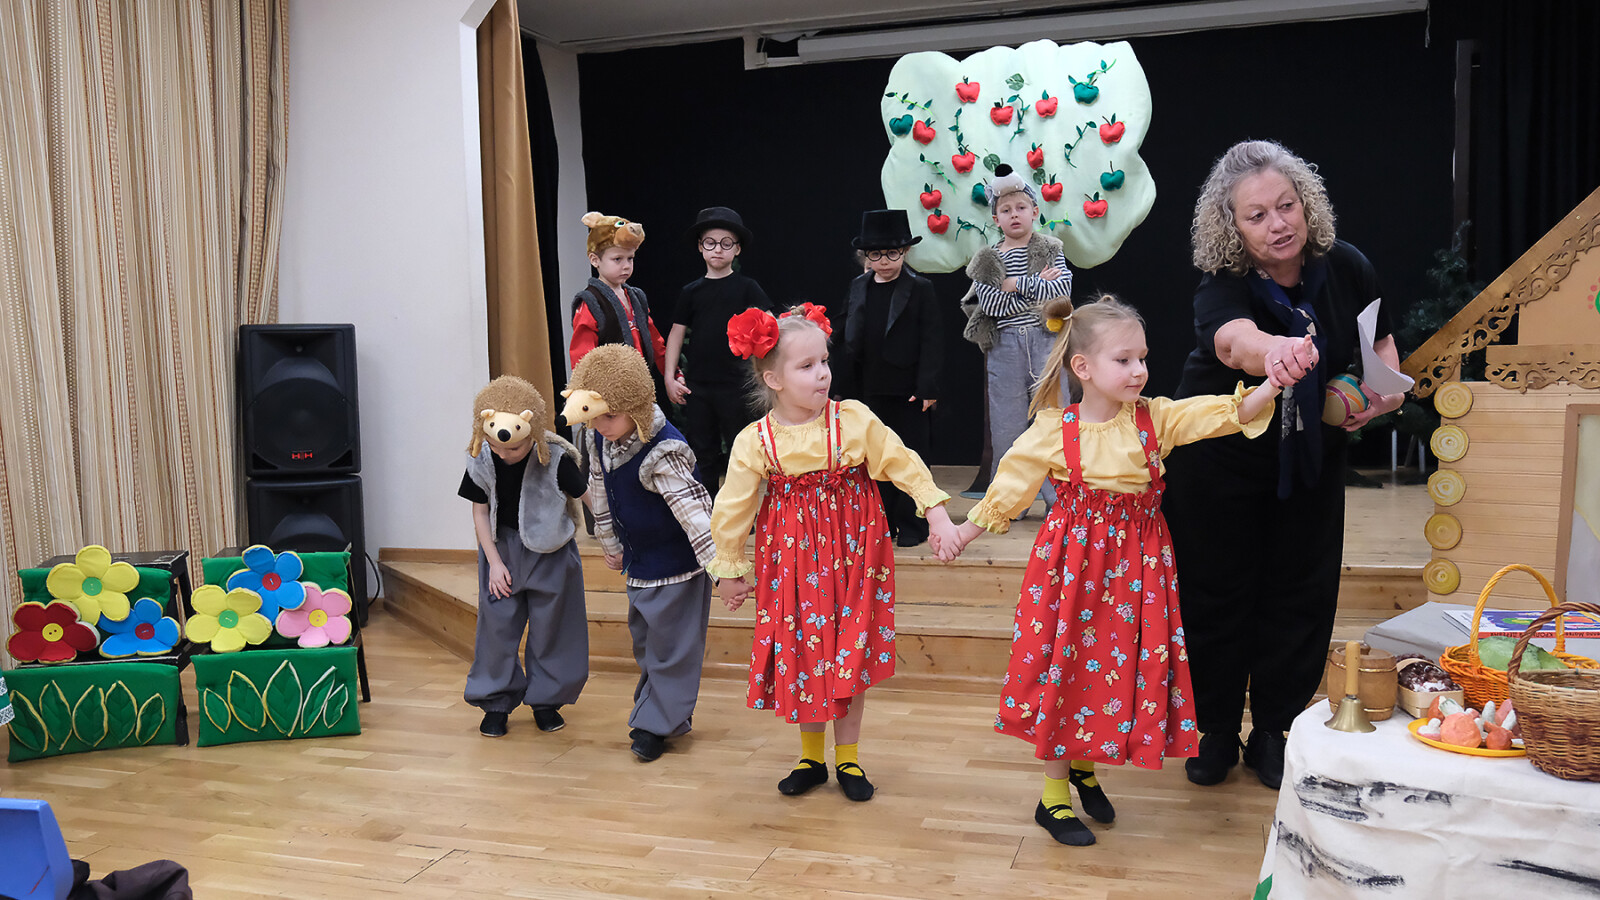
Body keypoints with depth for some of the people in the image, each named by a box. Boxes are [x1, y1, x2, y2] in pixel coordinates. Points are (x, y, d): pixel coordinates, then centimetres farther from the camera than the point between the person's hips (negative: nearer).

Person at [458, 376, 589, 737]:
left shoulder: (555, 459, -22)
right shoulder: (481, 460, -13)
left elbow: (588, 498, -9)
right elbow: (480, 511, -3)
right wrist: (495, 562, -5)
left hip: (550, 550, -2)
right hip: (502, 547, 2)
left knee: (549, 625, 5)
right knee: (498, 623, 3)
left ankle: (546, 699, 22)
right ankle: (496, 702, 18)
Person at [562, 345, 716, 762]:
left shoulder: (663, 451, -30)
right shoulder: (597, 438, -6)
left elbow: (693, 510, -35)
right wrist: (610, 543, 19)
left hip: (676, 561, -8)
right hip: (638, 560, 8)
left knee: (671, 640, 3)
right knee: (644, 634, 20)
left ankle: (658, 723, 16)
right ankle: (656, 706, 37)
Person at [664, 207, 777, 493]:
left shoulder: (746, 287, 0)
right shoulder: (691, 292, 8)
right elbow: (676, 334, 11)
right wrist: (670, 378, 5)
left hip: (735, 383, -3)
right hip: (698, 384, 3)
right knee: (703, 453, 11)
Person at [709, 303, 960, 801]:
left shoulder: (855, 420, -11)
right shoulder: (755, 441, -9)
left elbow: (904, 464, -3)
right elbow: (732, 509, 0)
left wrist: (938, 516, -8)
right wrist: (730, 569, 6)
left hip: (851, 553, 0)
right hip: (793, 558, 0)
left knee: (852, 658, 6)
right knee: (801, 658, 9)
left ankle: (848, 758, 26)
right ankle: (811, 757, 30)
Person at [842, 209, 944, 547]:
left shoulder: (920, 289, -6)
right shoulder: (858, 287, 8)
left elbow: (932, 342, -8)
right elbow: (850, 336, 10)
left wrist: (927, 387, -13)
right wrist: (849, 384, 5)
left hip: (907, 391, -4)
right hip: (871, 389, 4)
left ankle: (912, 525, 15)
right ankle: (884, 523, 22)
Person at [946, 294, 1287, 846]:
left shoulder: (1156, 418, -4)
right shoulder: (1052, 432, -9)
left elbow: (1229, 412, -13)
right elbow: (1009, 486, 1)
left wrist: (1273, 384, -29)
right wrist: (965, 532, 5)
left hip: (1135, 564, 3)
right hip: (1071, 563, -3)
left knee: (1124, 667, 10)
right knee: (1062, 668, 4)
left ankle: (1085, 768, 37)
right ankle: (1055, 795, 22)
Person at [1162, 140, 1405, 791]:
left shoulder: (1345, 267, -11)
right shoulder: (1222, 286, -25)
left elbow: (1382, 339, 8)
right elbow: (1233, 339, -49)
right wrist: (1273, 351, -72)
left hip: (1311, 456, 4)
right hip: (1219, 460, -3)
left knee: (1300, 591, 8)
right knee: (1216, 591, 4)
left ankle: (1273, 732, 25)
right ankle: (1216, 731, 24)